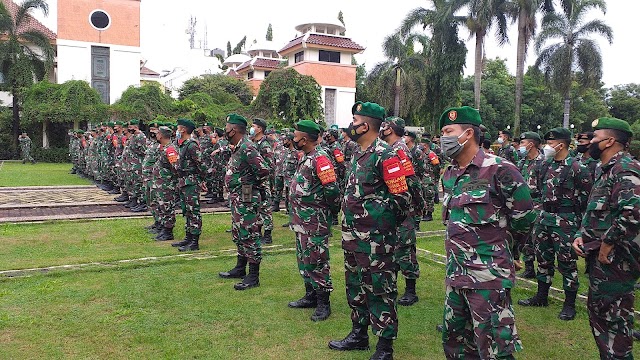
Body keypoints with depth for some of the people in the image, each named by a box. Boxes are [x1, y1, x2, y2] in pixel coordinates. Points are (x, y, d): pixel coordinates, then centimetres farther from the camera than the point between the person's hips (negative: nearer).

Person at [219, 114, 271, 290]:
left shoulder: (247, 148, -20)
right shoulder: (238, 148, 12)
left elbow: (264, 170, -27)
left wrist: (259, 188, -11)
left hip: (247, 200, -11)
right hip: (237, 199, 11)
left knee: (249, 236, -4)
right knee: (238, 234, 19)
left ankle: (253, 276, 5)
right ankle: (240, 269, 33)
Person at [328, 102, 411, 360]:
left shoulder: (385, 155, -16)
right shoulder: (357, 153, 12)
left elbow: (402, 197, -17)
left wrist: (382, 221, -8)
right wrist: (351, 217, 16)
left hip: (376, 237, -10)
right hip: (352, 234, 10)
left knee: (379, 289, 1)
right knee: (355, 285, 20)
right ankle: (359, 334, 36)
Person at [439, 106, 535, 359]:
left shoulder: (499, 170, -13)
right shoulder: (449, 174, 11)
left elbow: (524, 217, -7)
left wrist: (498, 244, 6)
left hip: (488, 277, -8)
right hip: (456, 275, 8)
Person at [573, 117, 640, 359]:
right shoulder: (606, 170, 15)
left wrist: (607, 244, -23)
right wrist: (580, 236, 6)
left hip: (615, 259, -10)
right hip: (602, 258, 10)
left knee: (612, 318, 0)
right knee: (598, 311, 19)